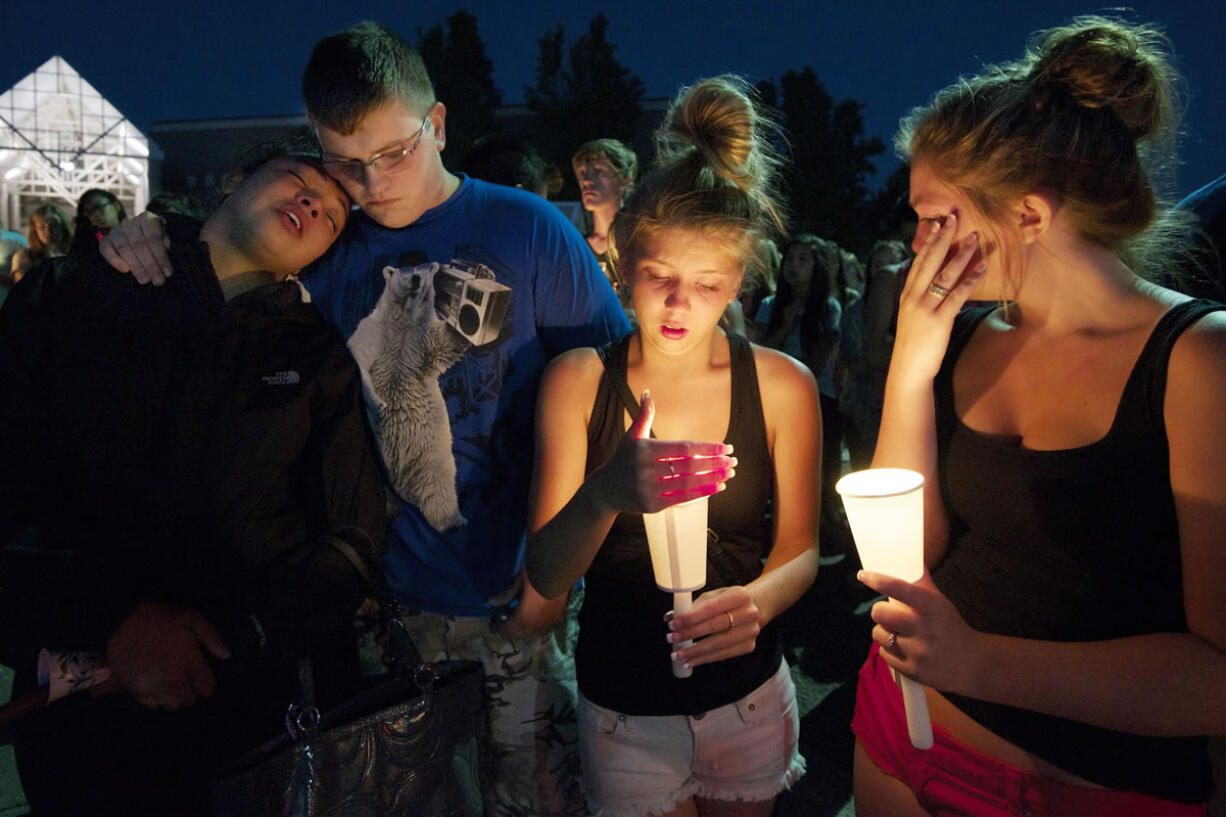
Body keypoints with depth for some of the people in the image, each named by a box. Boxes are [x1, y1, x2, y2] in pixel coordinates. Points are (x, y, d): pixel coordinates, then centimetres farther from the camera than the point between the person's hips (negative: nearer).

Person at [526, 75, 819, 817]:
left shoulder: (784, 385, -12)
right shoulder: (578, 380, -12)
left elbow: (801, 548, -4)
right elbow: (546, 578, -16)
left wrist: (759, 601, -27)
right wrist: (605, 494, -37)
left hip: (749, 699, 1)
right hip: (622, 707, -1)